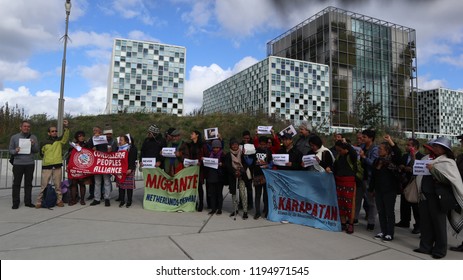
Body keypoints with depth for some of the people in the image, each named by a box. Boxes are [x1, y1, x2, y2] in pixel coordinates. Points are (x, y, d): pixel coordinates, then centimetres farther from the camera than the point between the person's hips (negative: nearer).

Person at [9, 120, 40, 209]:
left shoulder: (33, 137, 7)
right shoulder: (14, 137, 5)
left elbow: (37, 150, 4)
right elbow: (10, 150, 5)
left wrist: (33, 145, -15)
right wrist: (15, 151, -16)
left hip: (30, 164, 1)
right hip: (18, 163, -1)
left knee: (28, 183, 7)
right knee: (16, 183, 2)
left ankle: (28, 201, 14)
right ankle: (15, 202, 9)